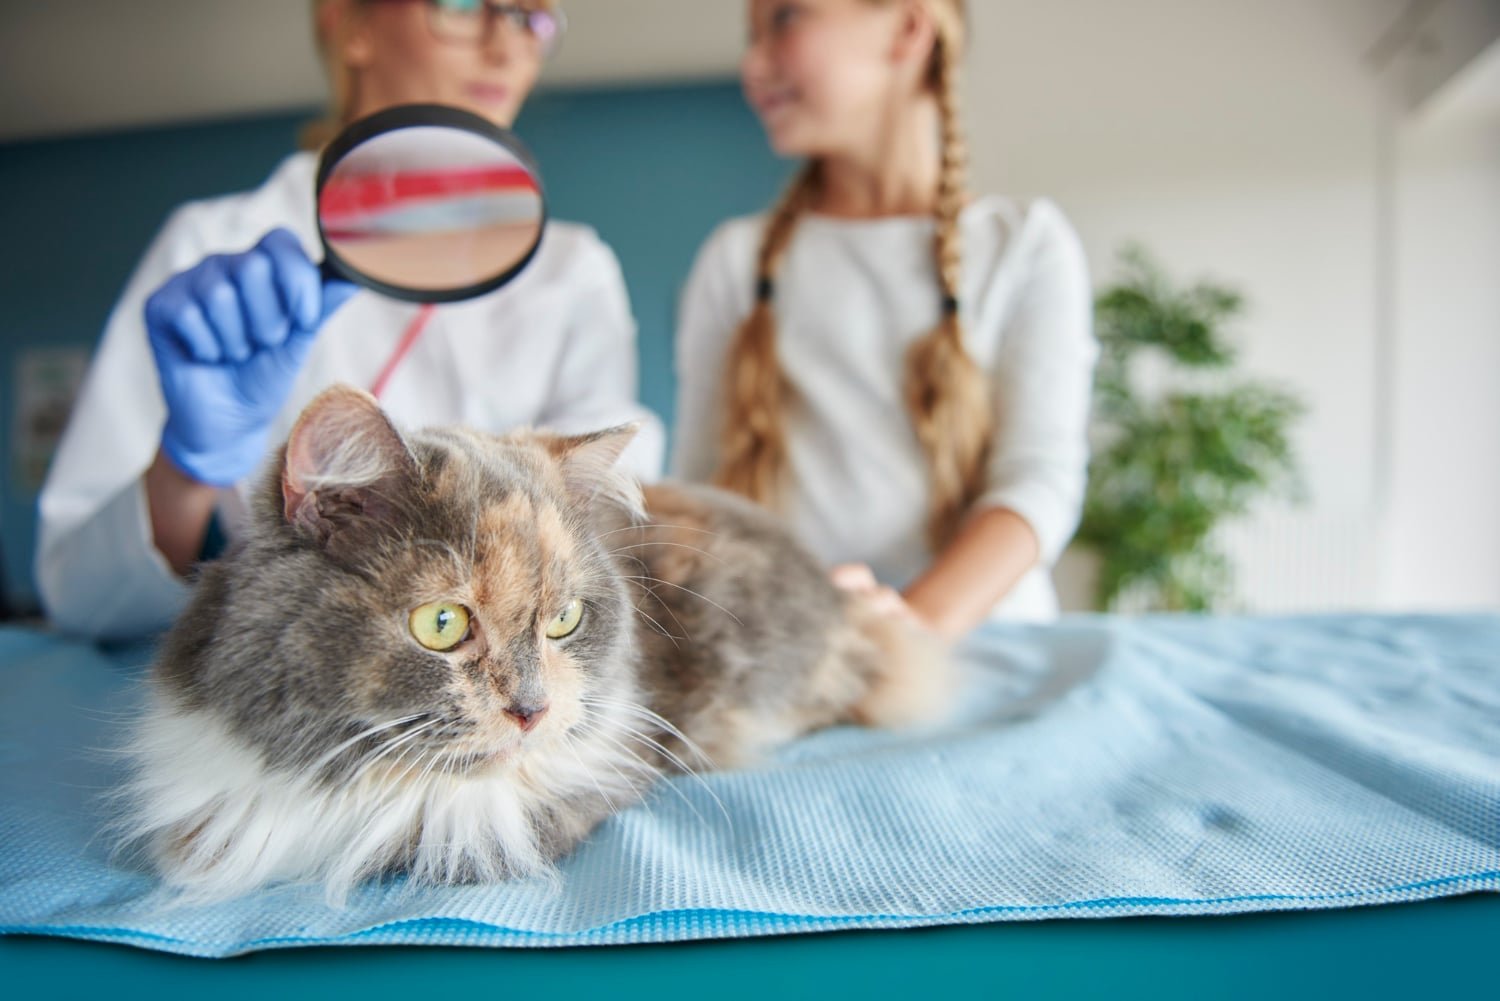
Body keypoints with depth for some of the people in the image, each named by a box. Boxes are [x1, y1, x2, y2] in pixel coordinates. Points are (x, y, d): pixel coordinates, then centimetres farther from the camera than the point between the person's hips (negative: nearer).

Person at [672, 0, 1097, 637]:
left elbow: (1040, 478, -4)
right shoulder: (735, 258, 13)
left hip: (976, 632, -1)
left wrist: (919, 621, -22)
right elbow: (698, 482, 7)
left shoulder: (1027, 243, 8)